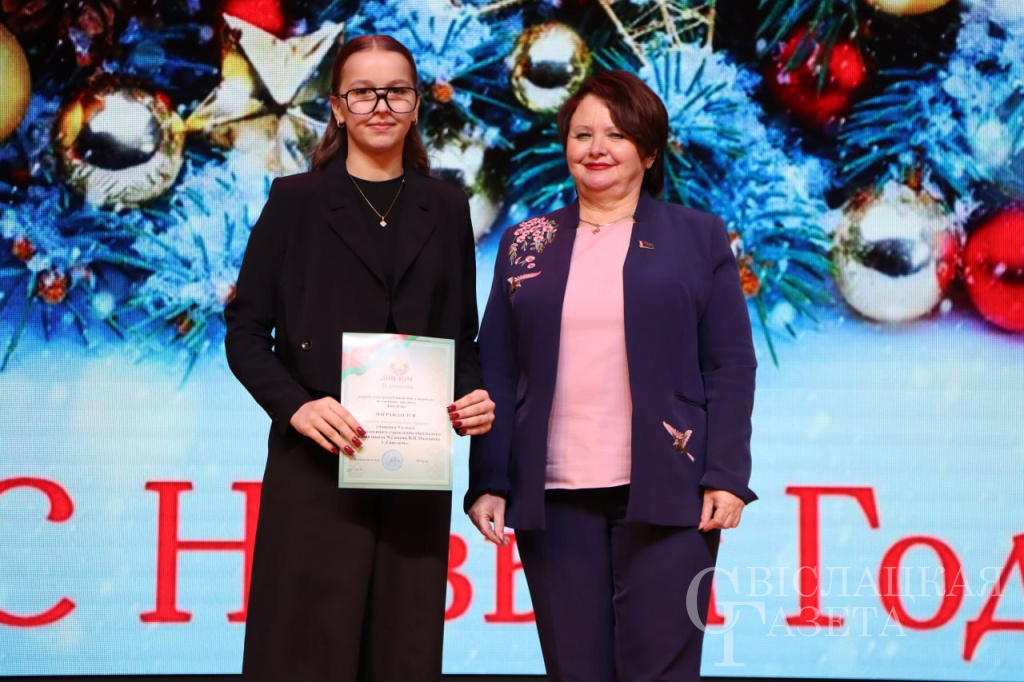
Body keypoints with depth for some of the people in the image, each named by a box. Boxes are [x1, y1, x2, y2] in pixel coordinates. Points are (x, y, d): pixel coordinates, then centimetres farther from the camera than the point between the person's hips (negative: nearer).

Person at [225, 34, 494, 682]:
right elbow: (246, 330, 0)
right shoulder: (296, 200, 4)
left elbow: (464, 335, 16)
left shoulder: (446, 208, 13)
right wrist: (296, 406, -16)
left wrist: (473, 396, -5)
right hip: (315, 468, -3)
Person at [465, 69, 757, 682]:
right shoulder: (525, 245, 14)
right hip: (552, 498, 2)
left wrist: (726, 477, -6)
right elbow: (497, 373, 11)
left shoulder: (699, 238, 8)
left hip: (665, 496, -2)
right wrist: (488, 484, 2)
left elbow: (731, 366, 4)